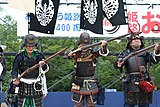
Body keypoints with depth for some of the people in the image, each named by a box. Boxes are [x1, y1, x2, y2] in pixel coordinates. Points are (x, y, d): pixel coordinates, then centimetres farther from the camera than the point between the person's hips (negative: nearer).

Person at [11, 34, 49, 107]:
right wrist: (15, 79, -17)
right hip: (23, 87, 0)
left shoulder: (38, 55, 0)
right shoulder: (20, 56, -1)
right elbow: (14, 70, 2)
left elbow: (46, 69, -3)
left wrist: (43, 65, -26)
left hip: (36, 86, 0)